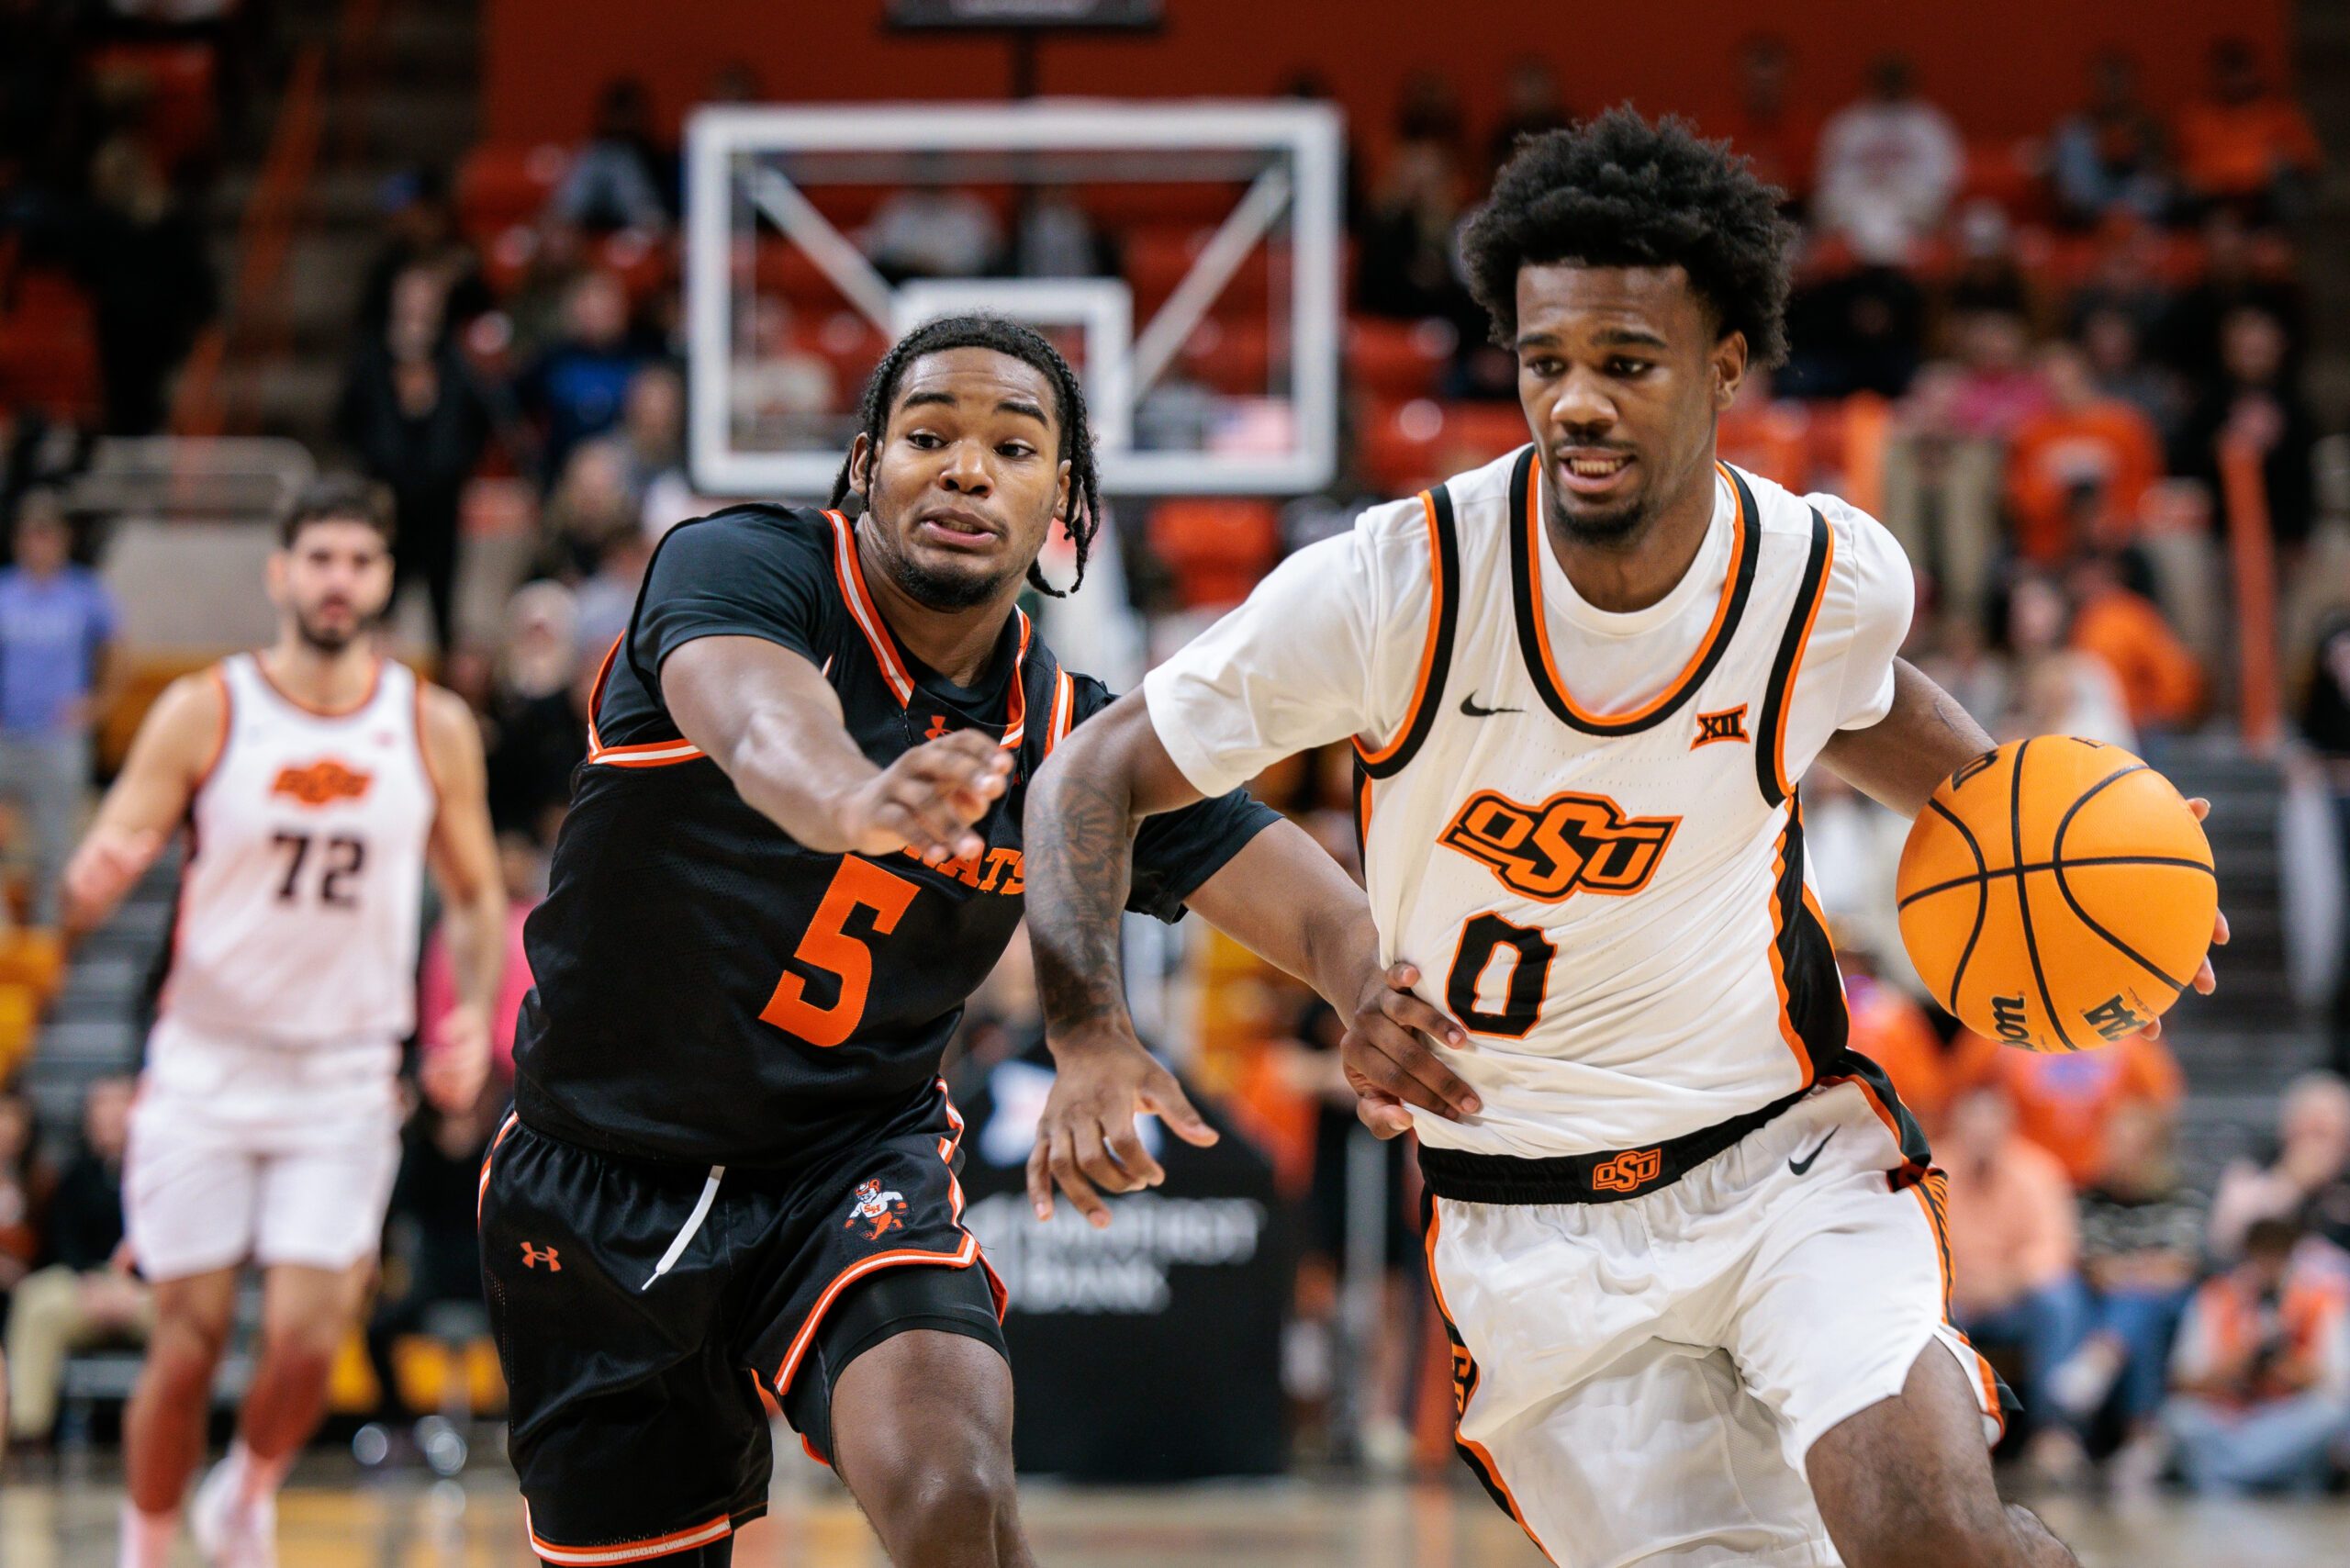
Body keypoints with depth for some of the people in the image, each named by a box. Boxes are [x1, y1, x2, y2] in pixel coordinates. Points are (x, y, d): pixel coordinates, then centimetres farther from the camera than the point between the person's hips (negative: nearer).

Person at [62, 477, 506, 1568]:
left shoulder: (434, 730, 2)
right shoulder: (201, 714, -5)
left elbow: (477, 898, 12)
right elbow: (88, 887, -6)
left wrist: (475, 1014, -6)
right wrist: (95, 884, -30)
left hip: (344, 1078, 1)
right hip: (206, 1066, -1)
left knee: (306, 1338, -10)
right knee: (189, 1342, -2)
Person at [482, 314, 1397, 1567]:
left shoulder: (1076, 742, -5)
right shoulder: (738, 570, -15)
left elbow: (1330, 920, -14)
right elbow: (760, 726, -39)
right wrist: (858, 804, -64)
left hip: (854, 1160, 1)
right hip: (598, 1174, -1)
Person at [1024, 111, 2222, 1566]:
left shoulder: (1838, 577, -10)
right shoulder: (1395, 586, -17)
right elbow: (1099, 775, -7)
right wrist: (1095, 1042, -22)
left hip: (1786, 1151, 0)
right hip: (1532, 1228, 0)